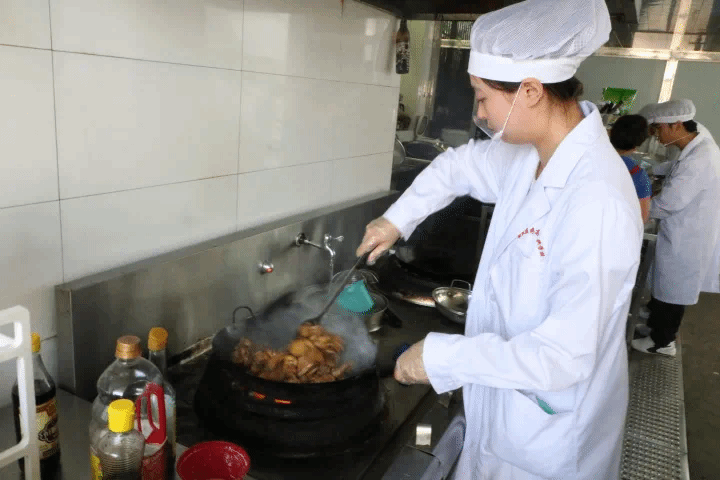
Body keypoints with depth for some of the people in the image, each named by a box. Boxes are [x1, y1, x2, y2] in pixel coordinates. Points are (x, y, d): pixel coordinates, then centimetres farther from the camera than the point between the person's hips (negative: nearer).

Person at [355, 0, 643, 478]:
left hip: (551, 427, -6)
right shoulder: (529, 153, -7)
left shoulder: (597, 203, -32)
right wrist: (397, 220, 8)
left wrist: (441, 356, -25)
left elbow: (565, 357, -31)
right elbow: (461, 165, 13)